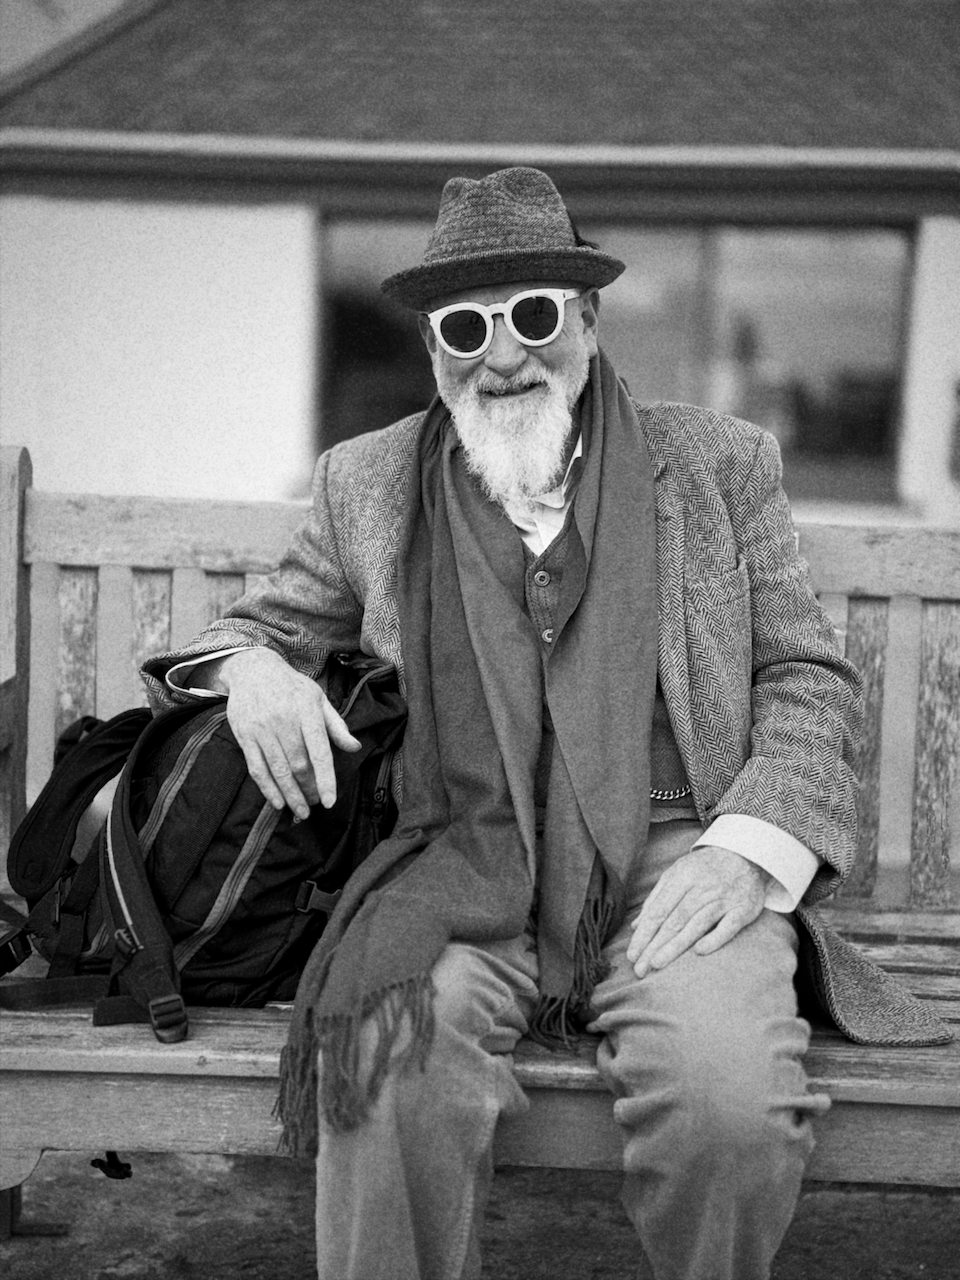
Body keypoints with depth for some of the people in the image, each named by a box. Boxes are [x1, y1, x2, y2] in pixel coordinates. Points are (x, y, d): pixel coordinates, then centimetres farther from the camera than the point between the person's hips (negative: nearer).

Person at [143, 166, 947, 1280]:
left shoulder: (717, 464, 11)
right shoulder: (369, 485, 13)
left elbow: (806, 677, 10)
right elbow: (262, 624, 23)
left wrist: (746, 844, -7)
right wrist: (251, 667, -4)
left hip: (676, 865, 0)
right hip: (468, 872, 1)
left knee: (732, 1101, -28)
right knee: (386, 1069, -32)